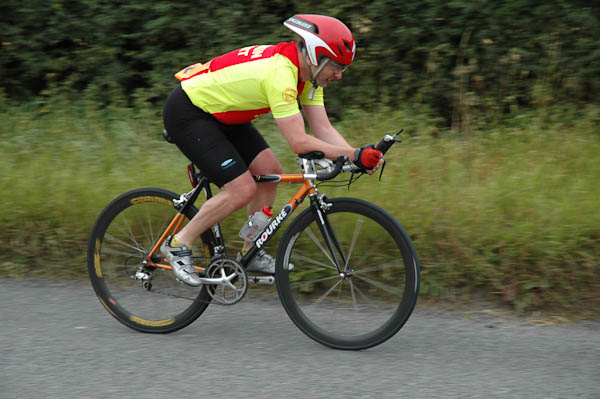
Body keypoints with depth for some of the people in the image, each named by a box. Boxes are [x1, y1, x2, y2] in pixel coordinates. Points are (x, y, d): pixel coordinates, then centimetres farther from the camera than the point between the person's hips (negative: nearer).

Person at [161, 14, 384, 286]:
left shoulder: (307, 73, -2)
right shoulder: (280, 73, -31)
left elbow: (324, 130, -3)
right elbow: (299, 142, -34)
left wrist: (359, 155, -18)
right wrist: (353, 155, -33)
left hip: (219, 114, 10)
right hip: (186, 113, -10)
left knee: (269, 171, 1)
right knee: (242, 190, -16)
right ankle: (178, 245, -2)